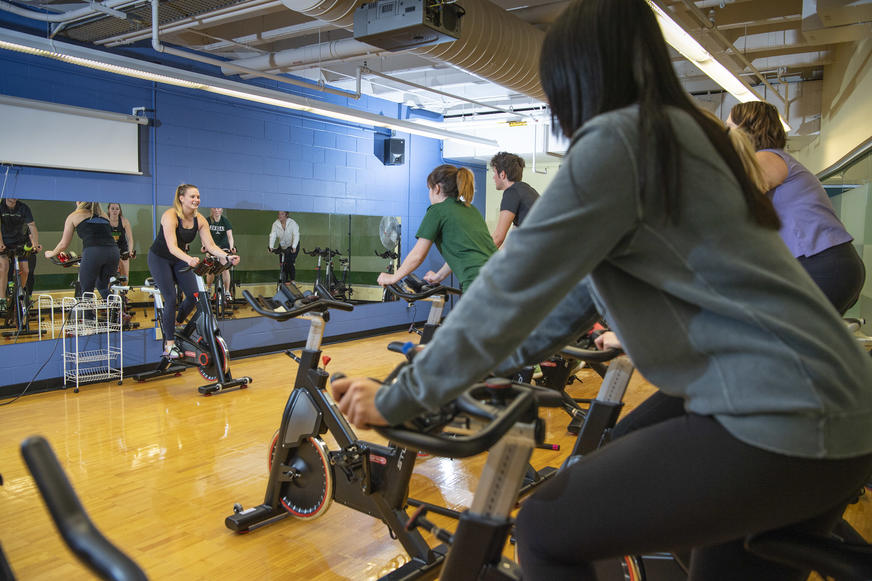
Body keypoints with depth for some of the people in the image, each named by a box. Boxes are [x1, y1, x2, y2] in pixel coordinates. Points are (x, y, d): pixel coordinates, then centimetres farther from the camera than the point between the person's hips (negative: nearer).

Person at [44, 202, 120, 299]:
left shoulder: (74, 216, 18)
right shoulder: (104, 215, 27)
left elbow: (63, 244, 21)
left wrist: (51, 254, 40)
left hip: (92, 252, -4)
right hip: (114, 252, 4)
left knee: (86, 291, 9)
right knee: (102, 287, 24)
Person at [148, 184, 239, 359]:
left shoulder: (199, 220, -10)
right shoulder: (170, 216, -26)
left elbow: (211, 246, -13)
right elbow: (172, 246, -37)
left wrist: (228, 256, -30)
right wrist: (189, 259, -55)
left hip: (179, 259, 6)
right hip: (159, 259, -6)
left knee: (193, 295, -4)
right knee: (171, 299, -14)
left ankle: (174, 322, 25)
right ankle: (169, 344, -5)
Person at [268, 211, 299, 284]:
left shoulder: (292, 223, -20)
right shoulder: (275, 224, -10)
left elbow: (296, 235, -29)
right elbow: (272, 235, -19)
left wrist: (294, 247, -42)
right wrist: (271, 246, -35)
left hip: (293, 246, -4)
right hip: (282, 247, 4)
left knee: (289, 263, -15)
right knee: (282, 264, 2)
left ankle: (293, 280, 4)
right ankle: (285, 280, 19)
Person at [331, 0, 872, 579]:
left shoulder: (617, 139, -14)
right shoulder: (679, 133, 16)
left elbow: (512, 288, -15)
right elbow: (574, 294, 18)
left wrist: (396, 400, -5)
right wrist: (475, 367, 21)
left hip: (778, 424, -9)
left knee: (545, 532, -2)